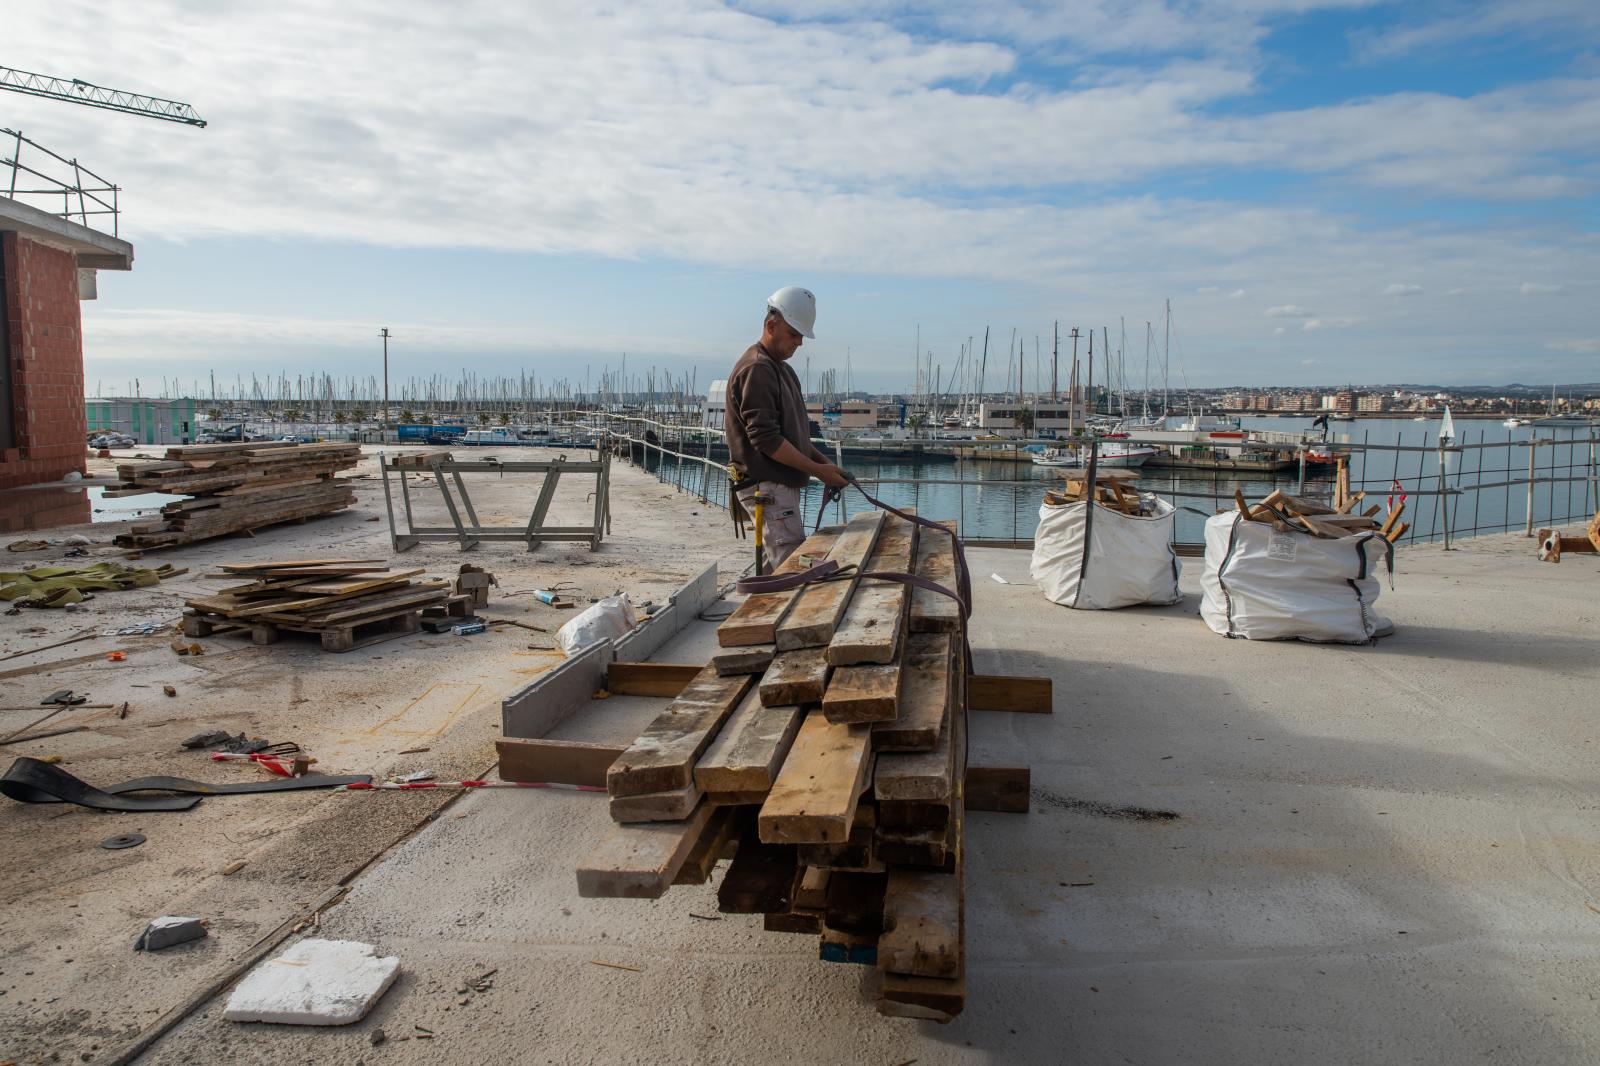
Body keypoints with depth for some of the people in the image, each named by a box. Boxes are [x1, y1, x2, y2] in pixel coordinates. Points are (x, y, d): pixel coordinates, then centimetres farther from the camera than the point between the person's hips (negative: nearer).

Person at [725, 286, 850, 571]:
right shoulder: (756, 369, -14)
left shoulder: (782, 369, 20)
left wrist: (825, 463, 10)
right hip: (767, 487, -10)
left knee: (777, 564, 12)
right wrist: (817, 470, -17)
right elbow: (765, 439, -21)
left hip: (784, 484, 10)